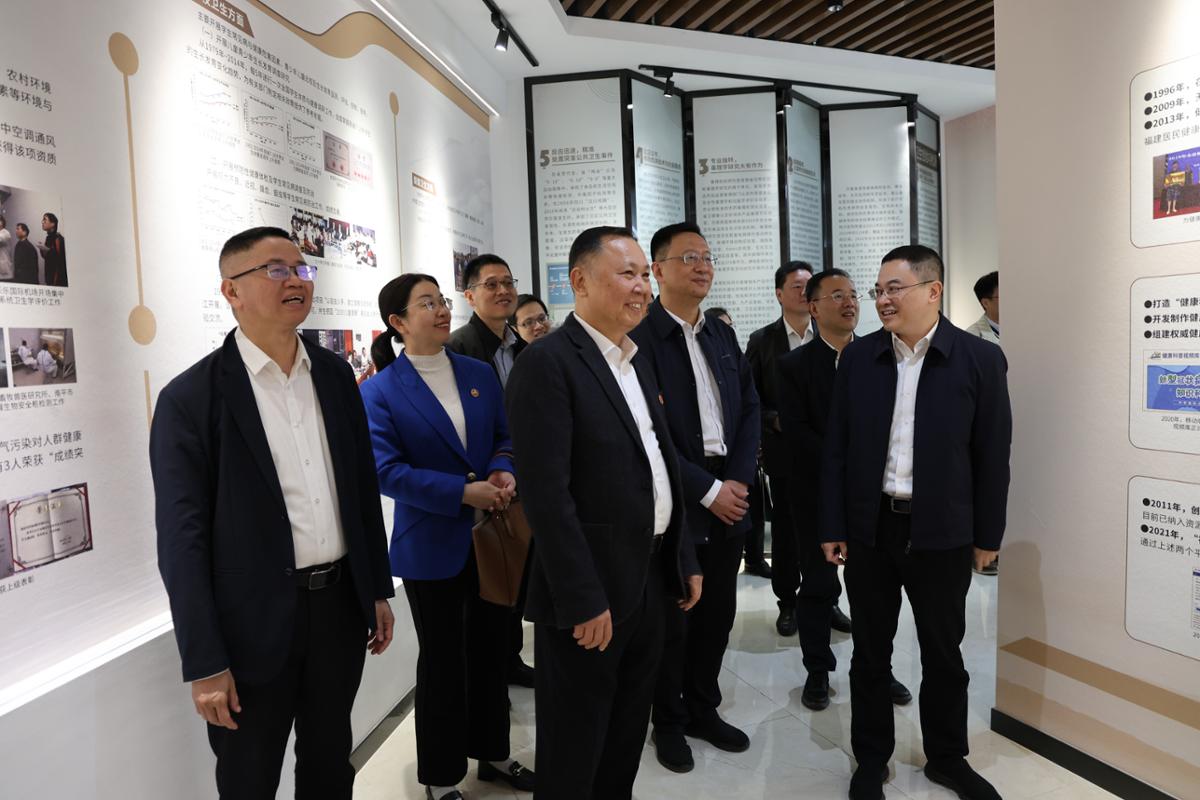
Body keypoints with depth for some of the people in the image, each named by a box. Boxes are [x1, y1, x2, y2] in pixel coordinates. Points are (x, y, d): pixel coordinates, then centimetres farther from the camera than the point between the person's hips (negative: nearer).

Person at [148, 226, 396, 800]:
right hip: (255, 623, -4)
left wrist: (378, 590, 11)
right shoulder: (191, 399, -12)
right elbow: (182, 540, -11)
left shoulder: (335, 375, 4)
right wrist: (205, 664, -11)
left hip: (341, 606, 4)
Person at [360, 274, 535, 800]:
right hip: (430, 546, -4)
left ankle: (492, 752, 39)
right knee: (442, 661, 10)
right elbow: (386, 470, -17)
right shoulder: (380, 391, -10)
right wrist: (462, 493, -24)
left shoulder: (480, 374, 4)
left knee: (489, 649, 18)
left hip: (490, 537, 5)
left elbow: (506, 437, 8)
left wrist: (503, 473, -14)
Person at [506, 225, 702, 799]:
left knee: (628, 737, 22)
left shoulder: (637, 361, 12)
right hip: (590, 592, -8)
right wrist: (583, 601, -21)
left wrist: (685, 559, 12)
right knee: (574, 752, 11)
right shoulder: (547, 363, -16)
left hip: (652, 580, 8)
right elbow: (546, 493, -21)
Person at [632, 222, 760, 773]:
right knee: (672, 619, 9)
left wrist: (738, 481, -4)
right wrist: (707, 490, -15)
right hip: (672, 504, -6)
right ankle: (668, 722, 29)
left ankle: (703, 709, 36)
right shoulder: (638, 338, -11)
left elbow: (749, 409, 10)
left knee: (718, 613, 16)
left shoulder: (723, 336, 12)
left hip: (730, 498, 6)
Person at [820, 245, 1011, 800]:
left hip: (943, 533, -1)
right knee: (870, 652, 13)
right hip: (870, 527, 2)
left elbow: (992, 454, -2)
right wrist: (833, 526, -1)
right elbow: (836, 447, 1)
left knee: (944, 654, 15)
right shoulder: (858, 357, 0)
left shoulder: (980, 358, -6)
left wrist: (987, 534, 0)